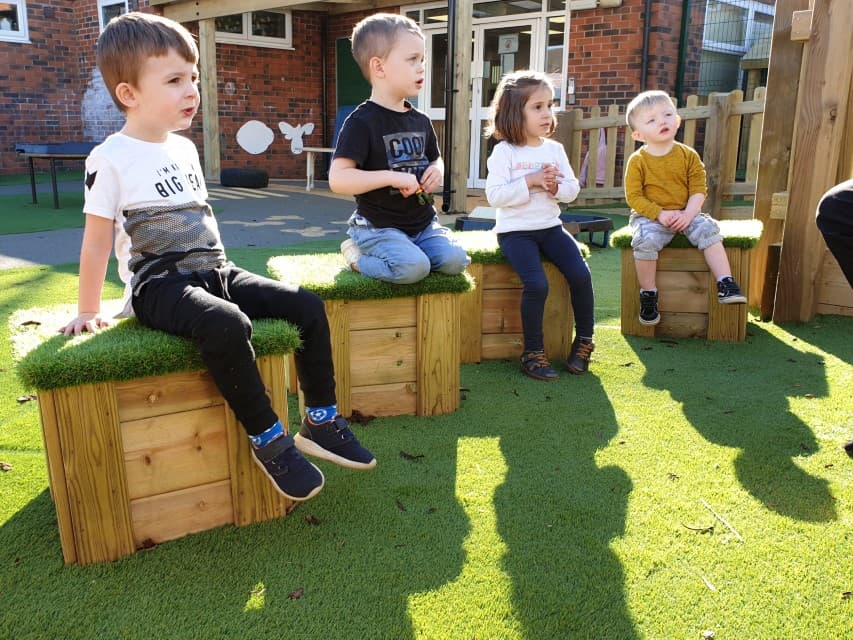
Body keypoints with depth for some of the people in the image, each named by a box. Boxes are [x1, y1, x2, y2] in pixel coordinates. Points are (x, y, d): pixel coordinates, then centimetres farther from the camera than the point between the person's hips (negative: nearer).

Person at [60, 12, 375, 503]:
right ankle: (269, 440, -20)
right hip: (158, 285, -7)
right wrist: (89, 311, 1)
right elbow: (97, 242, -4)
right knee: (228, 325, -37)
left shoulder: (185, 148, 14)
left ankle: (321, 421, 2)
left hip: (214, 274, 7)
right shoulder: (111, 159, -7)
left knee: (308, 306, -7)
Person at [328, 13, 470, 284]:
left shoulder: (421, 121, 9)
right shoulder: (362, 122, -13)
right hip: (379, 226, -6)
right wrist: (391, 177, -27)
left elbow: (435, 159, 27)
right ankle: (358, 255, -1)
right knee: (413, 267, -29)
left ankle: (402, 253, 9)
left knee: (455, 260, -15)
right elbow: (338, 179, -21)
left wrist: (437, 171, 2)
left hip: (423, 222, 6)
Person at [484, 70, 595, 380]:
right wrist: (530, 182, -21)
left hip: (550, 226, 5)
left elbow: (572, 190, 8)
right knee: (537, 284, -24)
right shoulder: (504, 151, -7)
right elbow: (494, 195, -15)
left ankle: (584, 341, 8)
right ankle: (533, 353, -6)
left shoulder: (555, 149, 9)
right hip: (515, 230, -5)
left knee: (581, 275, -12)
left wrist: (555, 185, -13)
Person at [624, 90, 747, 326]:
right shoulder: (637, 161, -5)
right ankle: (648, 294, -13)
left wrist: (688, 213, -16)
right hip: (649, 217, -3)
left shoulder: (688, 155, 3)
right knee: (645, 240, -31)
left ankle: (725, 284, -16)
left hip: (685, 214, 3)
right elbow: (633, 196, -9)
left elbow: (698, 189, 1)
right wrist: (660, 214, -19)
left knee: (708, 229, -21)